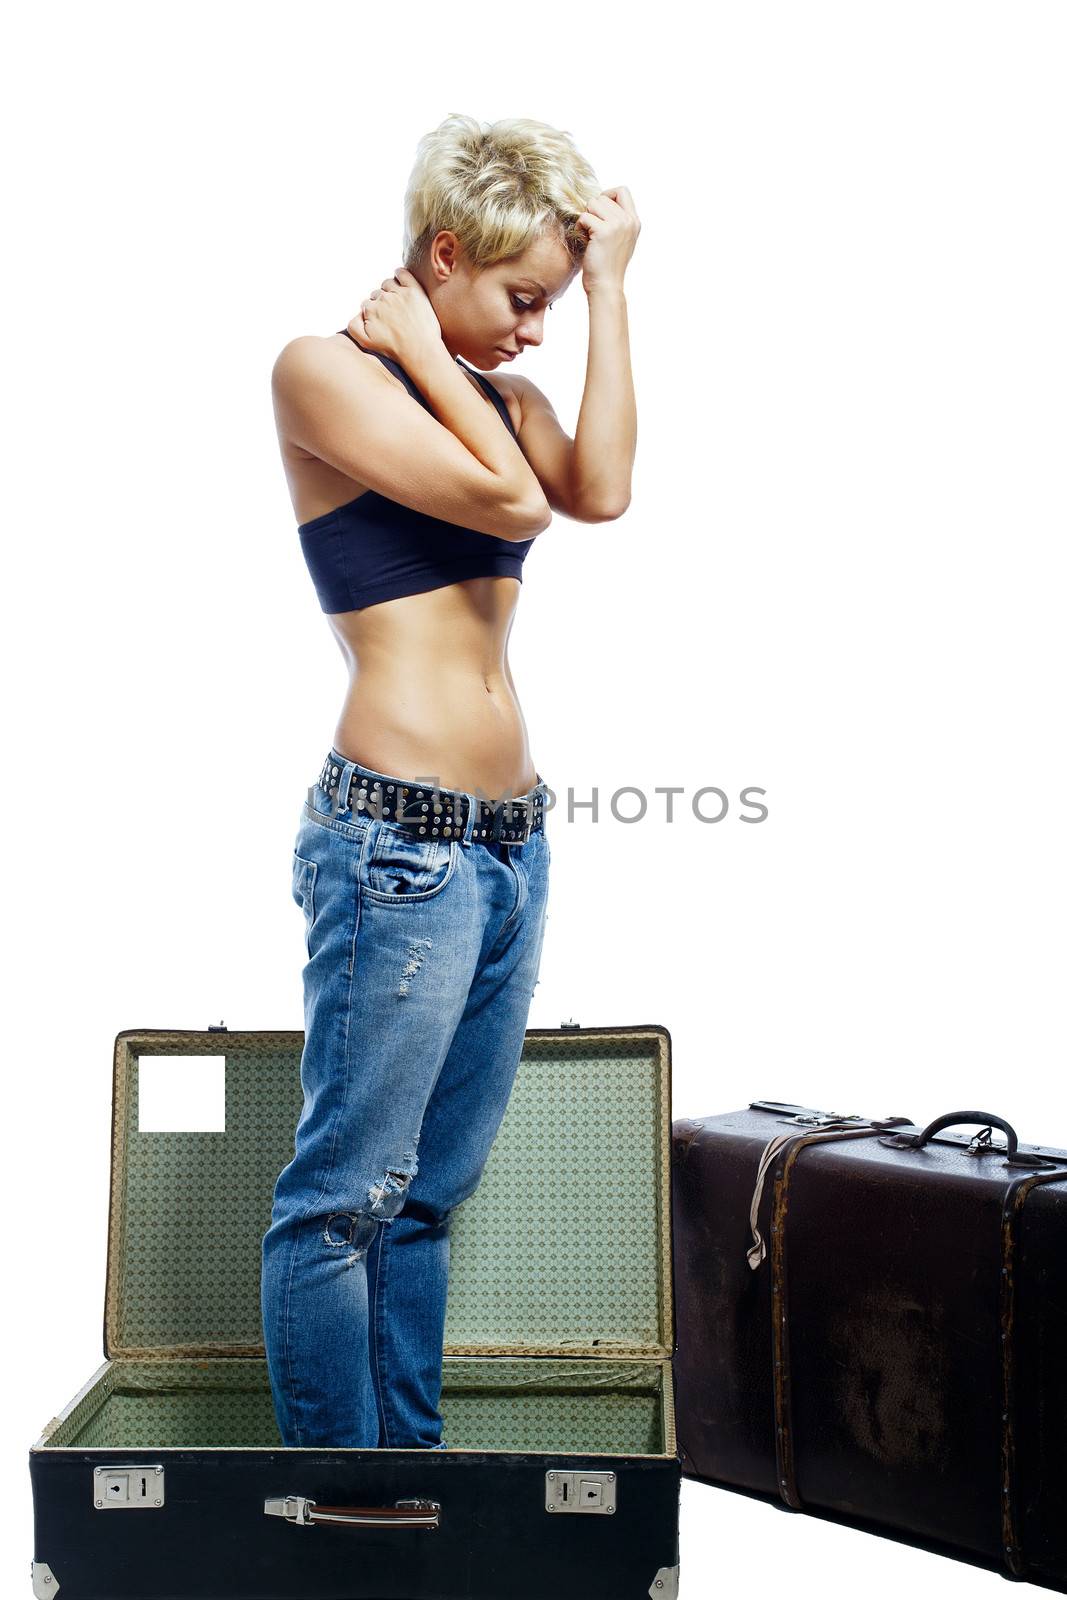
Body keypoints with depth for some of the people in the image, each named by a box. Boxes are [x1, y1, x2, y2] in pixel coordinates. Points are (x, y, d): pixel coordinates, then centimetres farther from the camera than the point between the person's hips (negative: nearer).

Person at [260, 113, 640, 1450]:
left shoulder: (494, 395, 18)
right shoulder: (322, 371, -3)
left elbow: (599, 489, -3)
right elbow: (510, 499, -15)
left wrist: (609, 287, 3)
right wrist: (420, 348, -2)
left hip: (511, 840, 8)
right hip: (396, 837, -8)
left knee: (433, 1189, 14)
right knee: (346, 1192, -1)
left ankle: (413, 1463, 25)